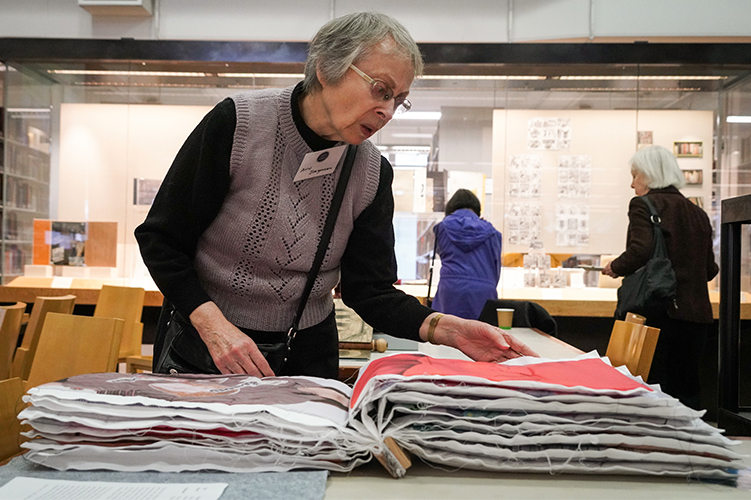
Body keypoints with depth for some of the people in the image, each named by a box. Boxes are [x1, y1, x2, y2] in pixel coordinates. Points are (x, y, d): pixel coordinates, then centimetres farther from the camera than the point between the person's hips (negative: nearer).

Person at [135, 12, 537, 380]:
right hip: (202, 338, -2)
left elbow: (369, 289, -6)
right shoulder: (237, 122, -17)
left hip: (305, 352, 3)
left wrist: (445, 329, -23)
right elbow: (161, 239, -13)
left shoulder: (373, 172, -6)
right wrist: (213, 324, -26)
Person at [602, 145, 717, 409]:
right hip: (696, 314, 6)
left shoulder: (644, 205, -5)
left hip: (658, 311, -6)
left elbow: (641, 251, -20)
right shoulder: (698, 213, 14)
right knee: (686, 389, 13)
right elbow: (710, 269, 14)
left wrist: (616, 267, -2)